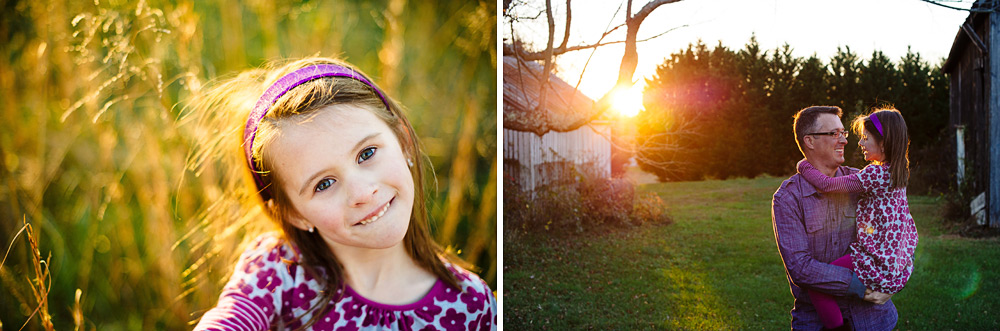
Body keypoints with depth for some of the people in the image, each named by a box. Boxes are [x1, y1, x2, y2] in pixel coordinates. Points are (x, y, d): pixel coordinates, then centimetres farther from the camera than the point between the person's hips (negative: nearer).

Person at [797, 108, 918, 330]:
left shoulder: (875, 174, -18)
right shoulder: (896, 174, 11)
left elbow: (827, 185, -21)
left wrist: (804, 166, -6)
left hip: (878, 268, -10)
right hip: (899, 266, 10)